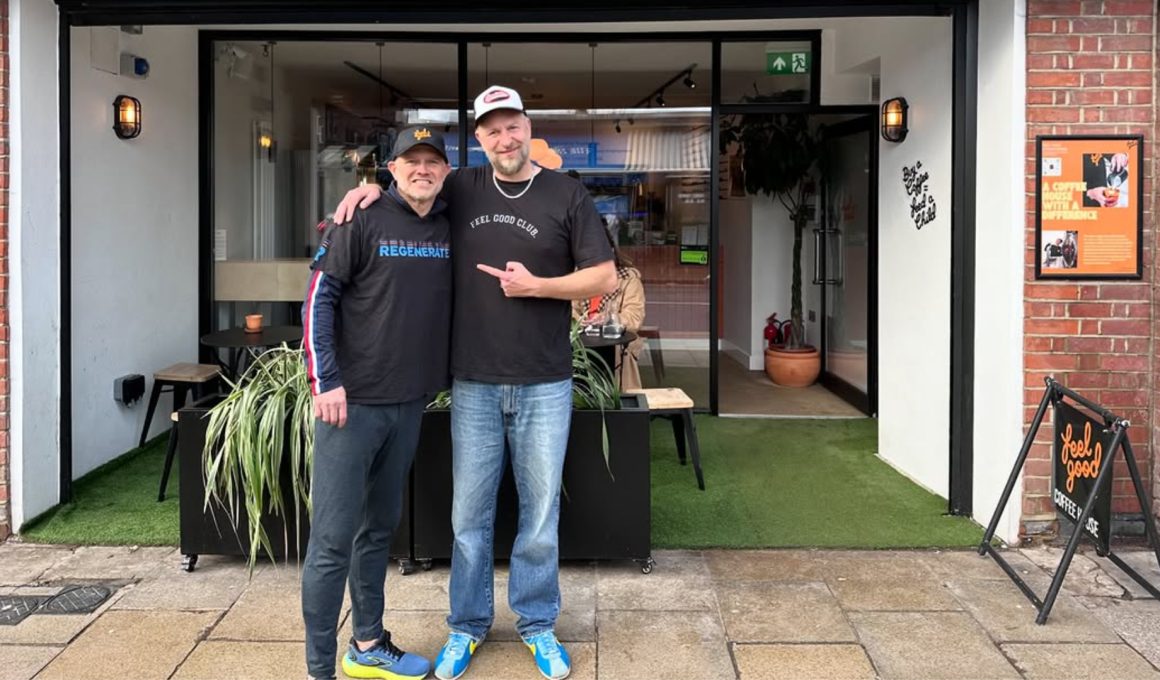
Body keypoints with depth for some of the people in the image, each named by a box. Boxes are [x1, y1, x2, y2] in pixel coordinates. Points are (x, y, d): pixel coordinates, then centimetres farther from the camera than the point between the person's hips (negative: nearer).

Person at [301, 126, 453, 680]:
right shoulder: (363, 221, -8)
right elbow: (319, 297, -10)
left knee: (380, 529, 17)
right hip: (352, 400, -6)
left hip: (409, 404, 6)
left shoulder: (451, 229, 7)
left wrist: (442, 376, 12)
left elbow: (460, 302, 19)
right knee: (333, 539, -2)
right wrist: (324, 380, -16)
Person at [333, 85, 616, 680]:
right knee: (470, 514, 10)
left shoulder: (567, 195, -1)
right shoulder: (460, 189, 5)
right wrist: (371, 189, -2)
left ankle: (538, 624, 27)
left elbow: (604, 277, -1)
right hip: (473, 384, 2)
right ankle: (466, 625, 27)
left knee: (540, 512, 9)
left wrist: (535, 285, -13)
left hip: (544, 385, -1)